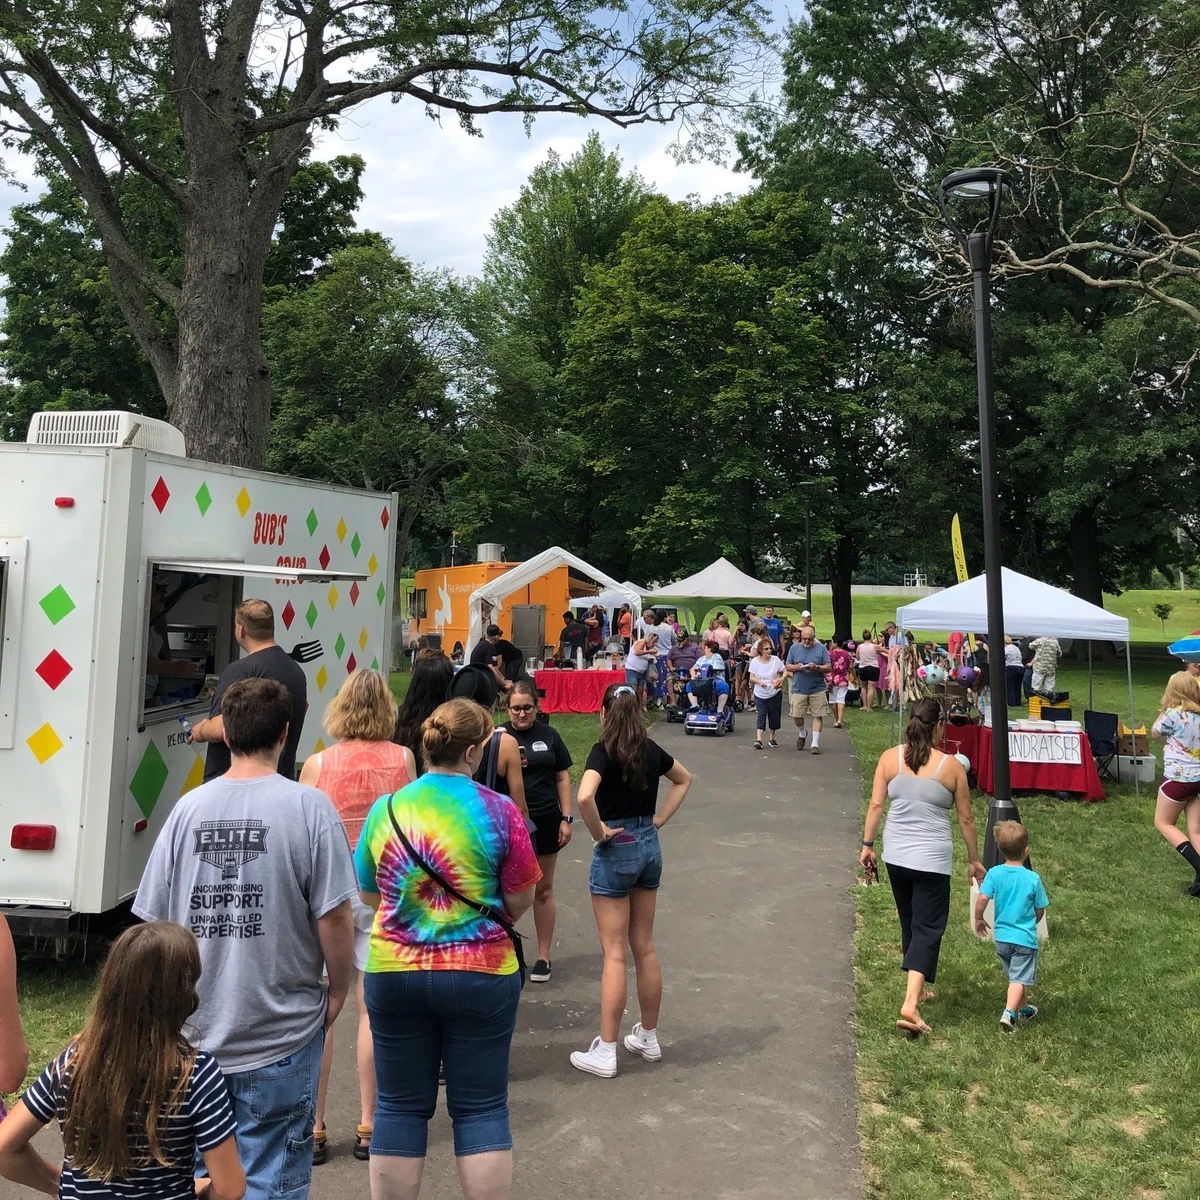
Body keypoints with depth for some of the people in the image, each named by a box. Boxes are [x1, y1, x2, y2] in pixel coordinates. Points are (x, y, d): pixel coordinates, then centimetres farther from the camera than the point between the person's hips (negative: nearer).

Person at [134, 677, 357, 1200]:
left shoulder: (189, 807, -4)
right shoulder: (309, 806, -14)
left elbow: (154, 918, 3)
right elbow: (333, 916, -15)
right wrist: (337, 990, 2)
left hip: (193, 1033, 4)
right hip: (279, 1038, -3)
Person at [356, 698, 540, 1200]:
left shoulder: (386, 809, -3)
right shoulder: (498, 811, -12)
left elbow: (369, 894, 8)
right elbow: (519, 900, -6)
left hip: (394, 972, 3)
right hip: (480, 973, -2)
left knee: (400, 1107, 16)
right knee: (480, 1108, 11)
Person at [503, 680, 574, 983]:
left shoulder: (549, 735, 2)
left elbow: (562, 778, 7)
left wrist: (566, 818, 2)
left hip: (545, 821, 2)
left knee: (543, 889, 12)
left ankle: (544, 956, 24)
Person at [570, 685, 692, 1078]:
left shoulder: (604, 751, -16)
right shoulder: (651, 750, 3)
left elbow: (585, 797, -33)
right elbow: (684, 779, 21)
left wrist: (599, 833, -17)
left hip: (616, 850, -6)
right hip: (650, 847, 6)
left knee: (614, 953, 0)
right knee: (645, 947, 16)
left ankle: (605, 1053, 9)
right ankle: (649, 1038, 28)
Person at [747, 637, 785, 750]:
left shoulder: (776, 660, -8)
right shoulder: (754, 661, -8)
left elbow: (785, 671, 1)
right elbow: (752, 677, -3)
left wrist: (781, 679, -19)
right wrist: (759, 682, -23)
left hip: (774, 693, 1)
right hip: (760, 694, -1)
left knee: (774, 716, 8)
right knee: (761, 715, -11)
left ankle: (772, 738, 26)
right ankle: (758, 739, -18)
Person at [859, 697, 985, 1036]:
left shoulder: (890, 758, -3)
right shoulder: (951, 766, -7)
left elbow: (876, 805, -3)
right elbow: (966, 819, 0)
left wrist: (867, 845, 7)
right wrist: (974, 860, 11)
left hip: (895, 856, 4)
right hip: (932, 860, -3)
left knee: (910, 925, 20)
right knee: (928, 929, 2)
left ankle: (916, 990, 35)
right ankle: (910, 1004, -11)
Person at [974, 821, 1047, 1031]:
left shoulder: (994, 873, -8)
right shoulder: (1033, 878, -11)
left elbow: (982, 898, -15)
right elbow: (1040, 911, -2)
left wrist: (979, 920, 3)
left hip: (1002, 936, 3)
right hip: (1025, 938, -3)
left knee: (1014, 976, 22)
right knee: (1019, 978, -3)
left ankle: (1023, 1009, 37)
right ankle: (1009, 1012, -19)